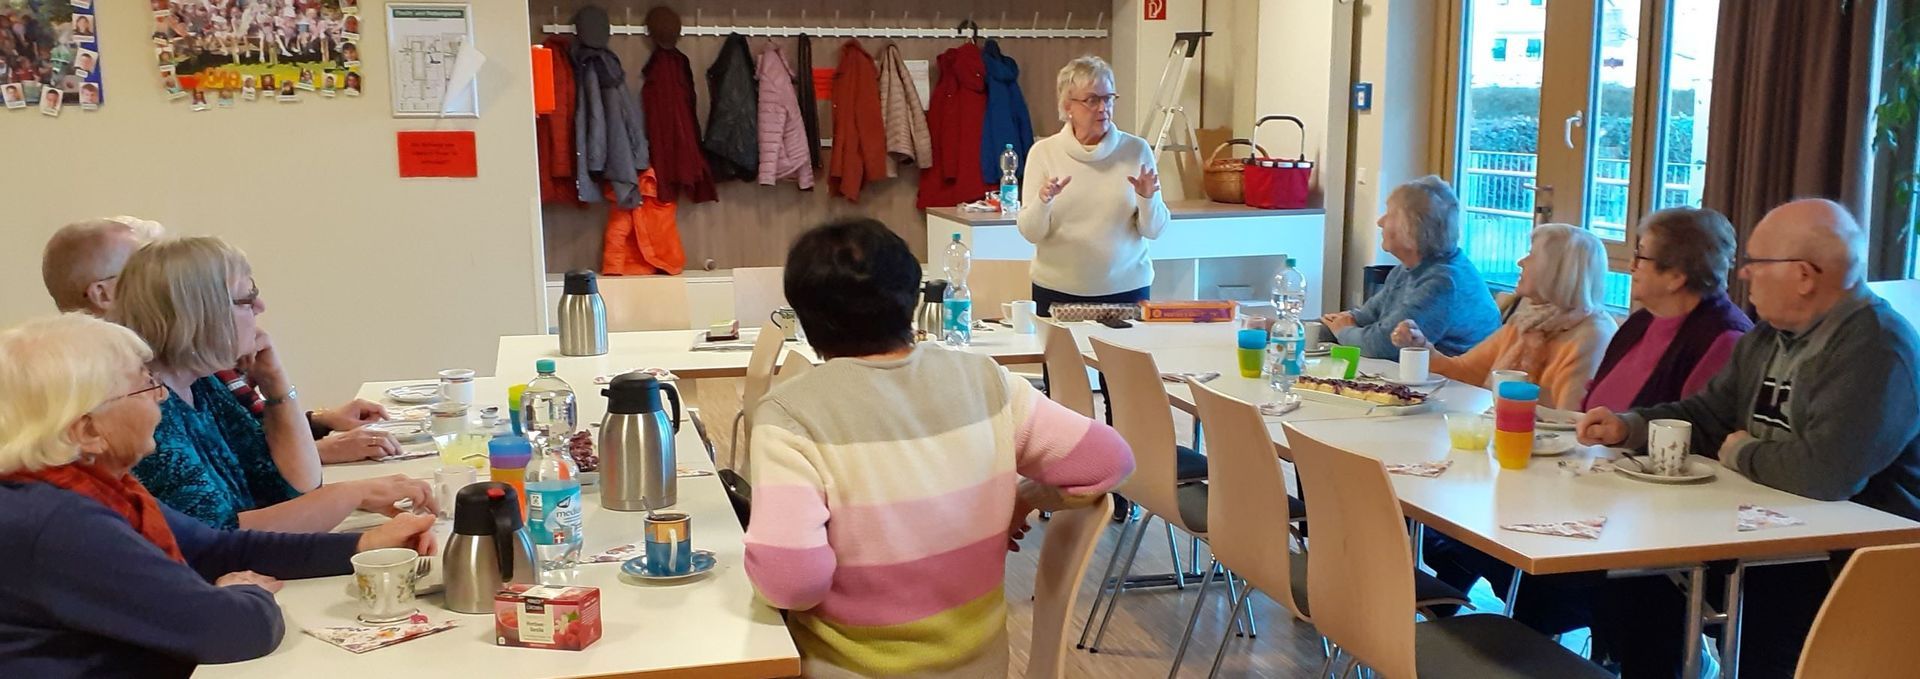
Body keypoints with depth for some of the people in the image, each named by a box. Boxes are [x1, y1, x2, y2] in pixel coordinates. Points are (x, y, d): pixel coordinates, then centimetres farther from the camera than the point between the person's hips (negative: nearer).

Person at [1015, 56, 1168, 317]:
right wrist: (1043, 201, -23)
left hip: (1127, 288, 1)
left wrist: (1148, 199, -18)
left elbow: (1153, 231, 1)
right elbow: (1030, 233, -4)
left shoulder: (1136, 150, 1)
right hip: (1058, 292, 0)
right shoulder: (1044, 152, -1)